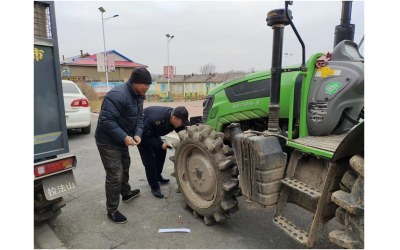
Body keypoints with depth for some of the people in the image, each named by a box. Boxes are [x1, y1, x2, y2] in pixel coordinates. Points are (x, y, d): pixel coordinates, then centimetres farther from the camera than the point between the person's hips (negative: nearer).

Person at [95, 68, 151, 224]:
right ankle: (112, 211, 13)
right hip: (108, 142, -10)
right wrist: (124, 137, -32)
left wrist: (138, 134, -12)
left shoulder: (138, 95, 2)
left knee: (124, 167, 25)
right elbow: (106, 120, -33)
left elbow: (140, 117, 5)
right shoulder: (118, 95, -30)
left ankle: (126, 193, 48)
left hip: (122, 140, 10)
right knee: (115, 175, -5)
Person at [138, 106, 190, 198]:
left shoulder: (175, 118, -21)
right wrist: (160, 144, -34)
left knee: (161, 152, 8)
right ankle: (154, 187, -2)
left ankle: (157, 176, 29)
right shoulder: (156, 119, -43)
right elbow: (146, 137, -32)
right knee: (148, 158, -11)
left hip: (152, 132, 7)